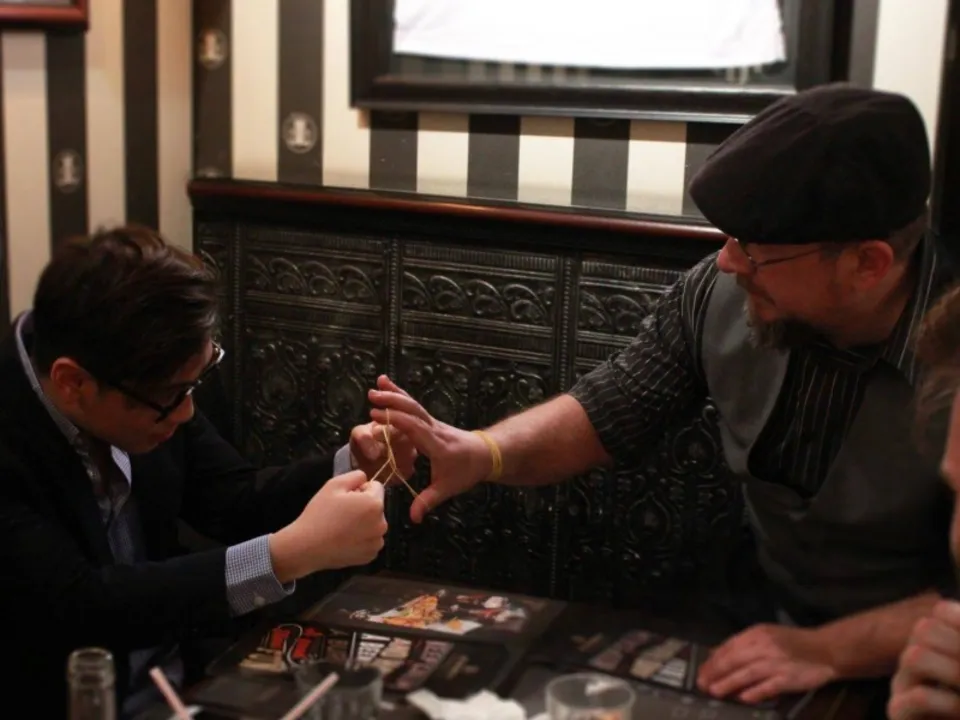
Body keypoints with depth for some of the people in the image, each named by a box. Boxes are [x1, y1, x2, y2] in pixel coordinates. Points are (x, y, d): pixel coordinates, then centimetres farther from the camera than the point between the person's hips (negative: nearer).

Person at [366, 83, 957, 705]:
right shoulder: (723, 292, -10)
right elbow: (610, 410, 3)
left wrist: (829, 651, -27)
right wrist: (483, 452, -13)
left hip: (909, 672, -4)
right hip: (770, 628, 4)